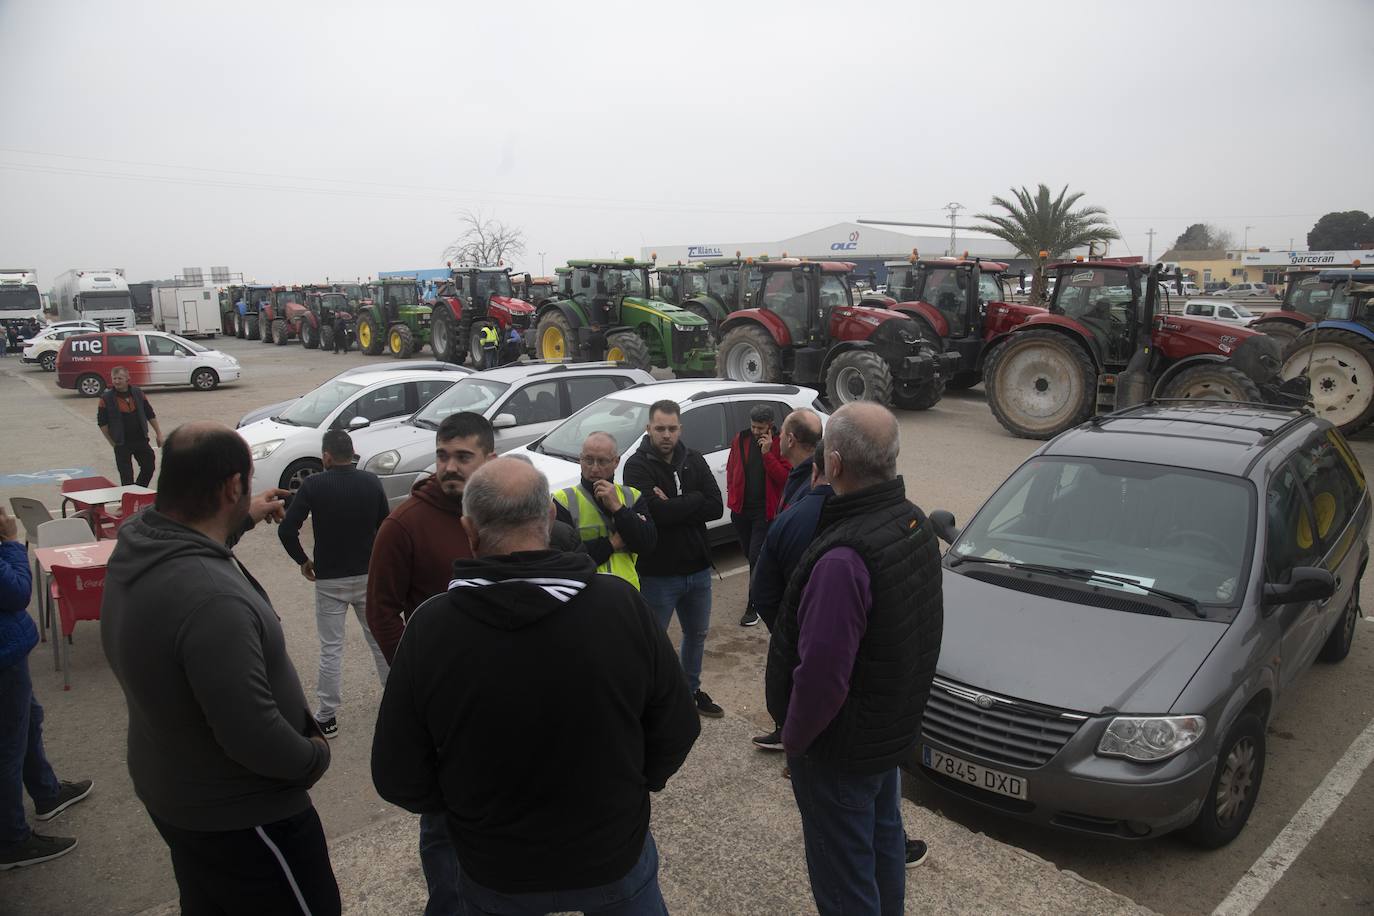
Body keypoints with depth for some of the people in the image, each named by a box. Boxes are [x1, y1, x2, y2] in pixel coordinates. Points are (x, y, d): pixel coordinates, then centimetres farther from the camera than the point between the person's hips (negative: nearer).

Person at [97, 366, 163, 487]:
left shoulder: (138, 393, 3)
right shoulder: (107, 398, -6)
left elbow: (150, 415, 9)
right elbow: (102, 423, -3)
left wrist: (158, 434, 8)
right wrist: (112, 442, -5)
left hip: (141, 439, 3)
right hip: (122, 444, -3)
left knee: (149, 466, 7)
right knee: (126, 475, 1)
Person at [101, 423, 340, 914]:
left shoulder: (135, 543, -8)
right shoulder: (213, 601, -38)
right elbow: (253, 736, -34)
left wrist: (244, 519, 24)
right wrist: (316, 756, -16)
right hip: (238, 817, -9)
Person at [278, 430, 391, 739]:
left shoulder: (313, 485, -11)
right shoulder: (371, 482, -3)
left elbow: (286, 530, -15)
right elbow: (386, 525, 4)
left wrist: (302, 560, 0)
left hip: (329, 580, -3)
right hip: (369, 575, 3)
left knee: (331, 649, 7)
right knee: (381, 640, 16)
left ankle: (327, 717, 16)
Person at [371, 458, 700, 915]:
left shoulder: (430, 626, -22)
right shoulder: (621, 603, -21)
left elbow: (398, 778, -12)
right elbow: (677, 729, -10)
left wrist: (462, 808, 8)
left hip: (496, 875, 1)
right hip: (616, 858, 0)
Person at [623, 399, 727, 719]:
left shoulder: (694, 461, 2)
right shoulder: (637, 465, -13)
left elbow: (716, 507, -9)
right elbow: (654, 511, -27)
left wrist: (673, 507, -18)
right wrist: (694, 501, -15)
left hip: (698, 569, 6)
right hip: (658, 573, -6)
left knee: (697, 633, 23)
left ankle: (691, 689, 44)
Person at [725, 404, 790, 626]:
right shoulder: (740, 440, 3)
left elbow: (784, 477, -16)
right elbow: (731, 468, 15)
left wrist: (767, 453, -23)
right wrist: (732, 495, 8)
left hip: (765, 511, -5)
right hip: (741, 508, 5)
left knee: (755, 558, -7)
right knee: (751, 555, 16)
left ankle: (753, 606, 3)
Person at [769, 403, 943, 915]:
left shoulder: (844, 556, -34)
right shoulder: (915, 522, -3)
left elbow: (822, 673, -31)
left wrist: (793, 737, -13)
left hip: (842, 748, -9)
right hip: (896, 726, 9)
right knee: (883, 843, 29)